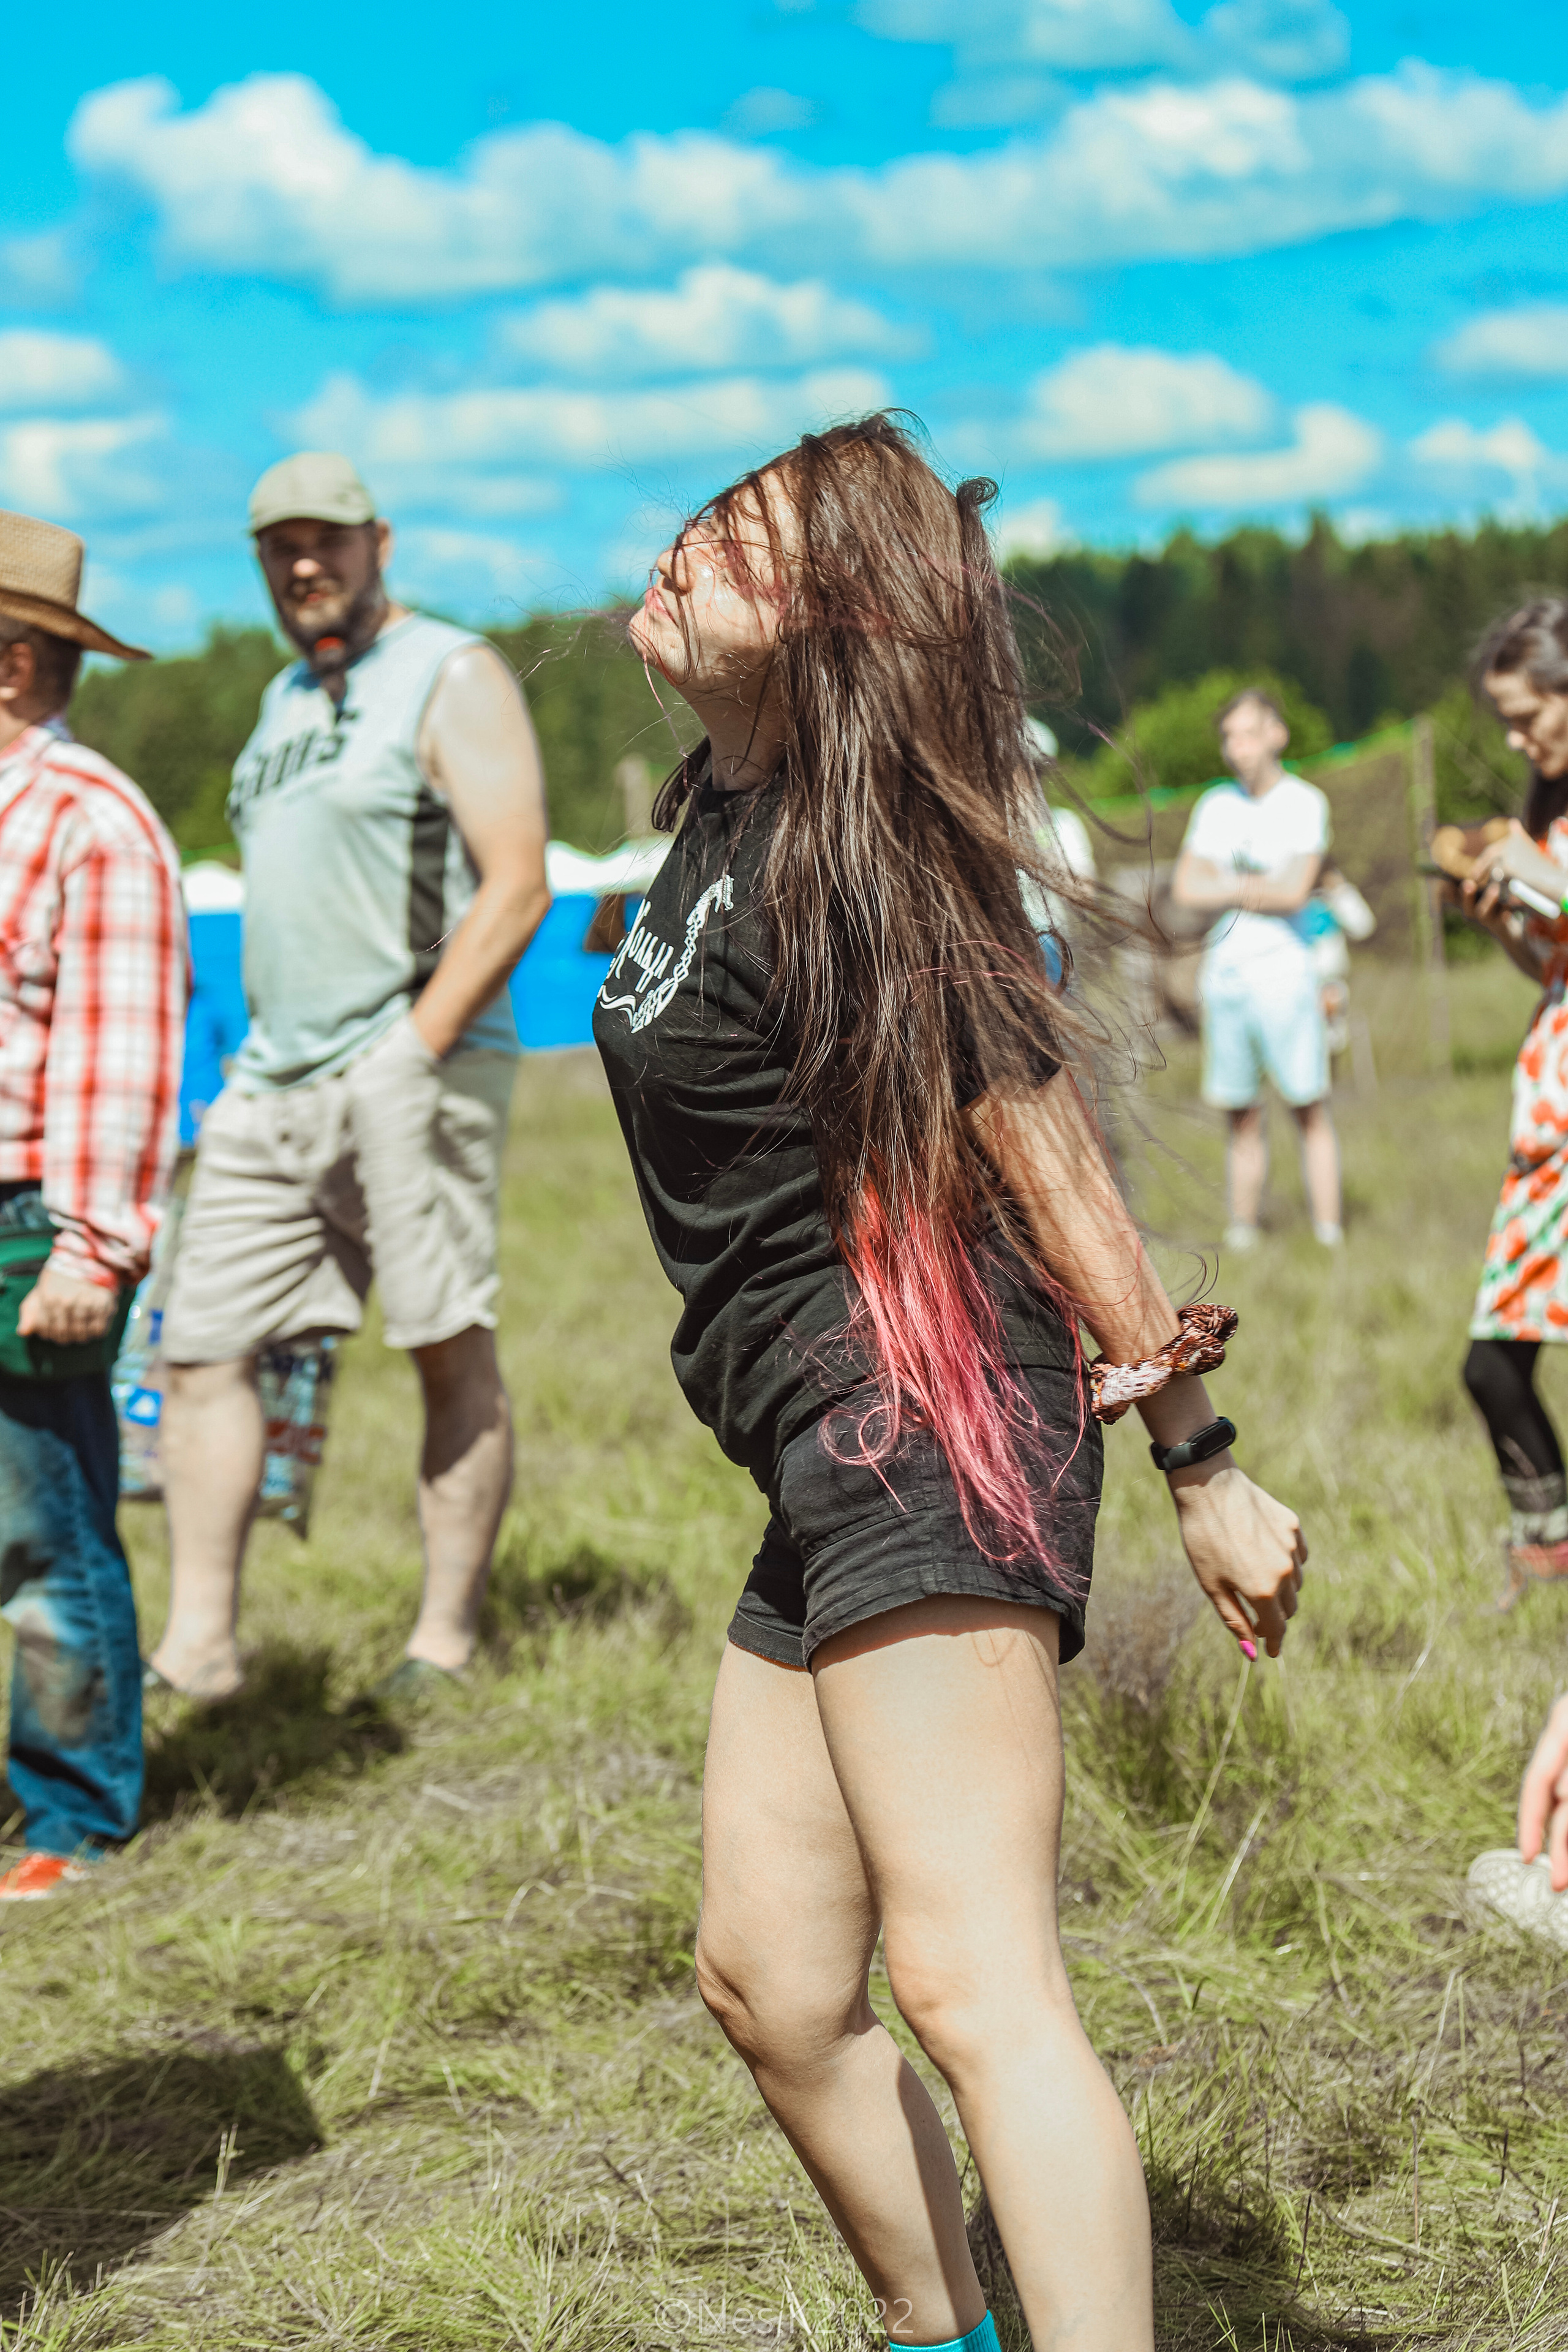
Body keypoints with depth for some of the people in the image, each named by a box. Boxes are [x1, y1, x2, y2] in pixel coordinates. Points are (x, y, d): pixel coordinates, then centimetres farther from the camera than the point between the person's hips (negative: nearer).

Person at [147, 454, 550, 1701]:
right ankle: (199, 1641, 5)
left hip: (413, 1068, -8)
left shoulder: (451, 677, -4)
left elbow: (516, 887, -13)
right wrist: (272, 1054, 16)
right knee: (201, 1350, 1)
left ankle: (447, 1644, 4)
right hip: (273, 1080, 8)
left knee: (452, 1353, -1)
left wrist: (411, 1053, -17)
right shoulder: (287, 696, 20)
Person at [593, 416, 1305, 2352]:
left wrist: (1202, 1469, -10)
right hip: (829, 1466, 10)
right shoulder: (724, 809, 13)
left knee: (970, 1982, -18)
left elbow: (1057, 1170, -13)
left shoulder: (852, 864, -16)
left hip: (924, 1427, -10)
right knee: (770, 1988, 14)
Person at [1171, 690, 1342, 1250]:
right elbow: (1185, 889, 4)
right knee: (1242, 1117, 6)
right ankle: (1241, 1236, 10)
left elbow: (1294, 892, -11)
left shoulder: (1305, 803, -1)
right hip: (1223, 973, 4)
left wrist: (1224, 886, -3)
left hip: (1282, 971, -4)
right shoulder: (1215, 805, 13)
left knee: (1310, 1110, -4)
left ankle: (1329, 1238, -3)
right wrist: (1257, 889, -8)